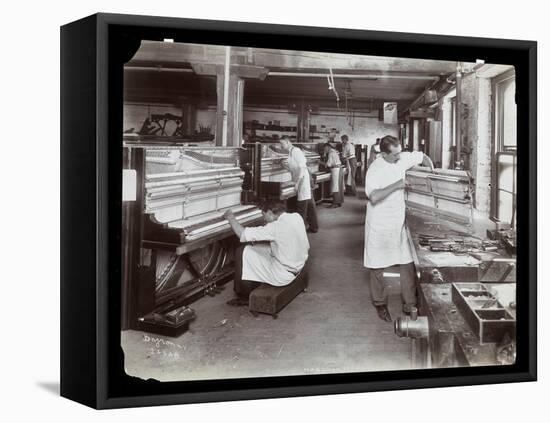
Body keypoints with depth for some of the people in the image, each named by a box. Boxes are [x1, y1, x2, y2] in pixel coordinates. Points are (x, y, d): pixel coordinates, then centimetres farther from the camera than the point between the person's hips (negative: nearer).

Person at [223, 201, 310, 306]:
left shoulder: (277, 227, -23)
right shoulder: (297, 217, -2)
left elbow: (242, 234, -19)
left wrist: (230, 217, -2)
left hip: (283, 276, -9)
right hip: (298, 268, 9)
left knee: (242, 253, 0)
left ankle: (244, 296, 11)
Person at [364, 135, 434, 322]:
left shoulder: (402, 159, -2)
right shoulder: (375, 170, -19)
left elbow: (422, 157, 16)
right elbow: (373, 197, -33)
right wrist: (396, 185, -29)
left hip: (399, 223, 5)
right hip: (379, 224, -5)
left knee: (407, 263, 5)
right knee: (377, 266, 8)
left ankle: (409, 304, 16)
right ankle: (380, 304, 24)